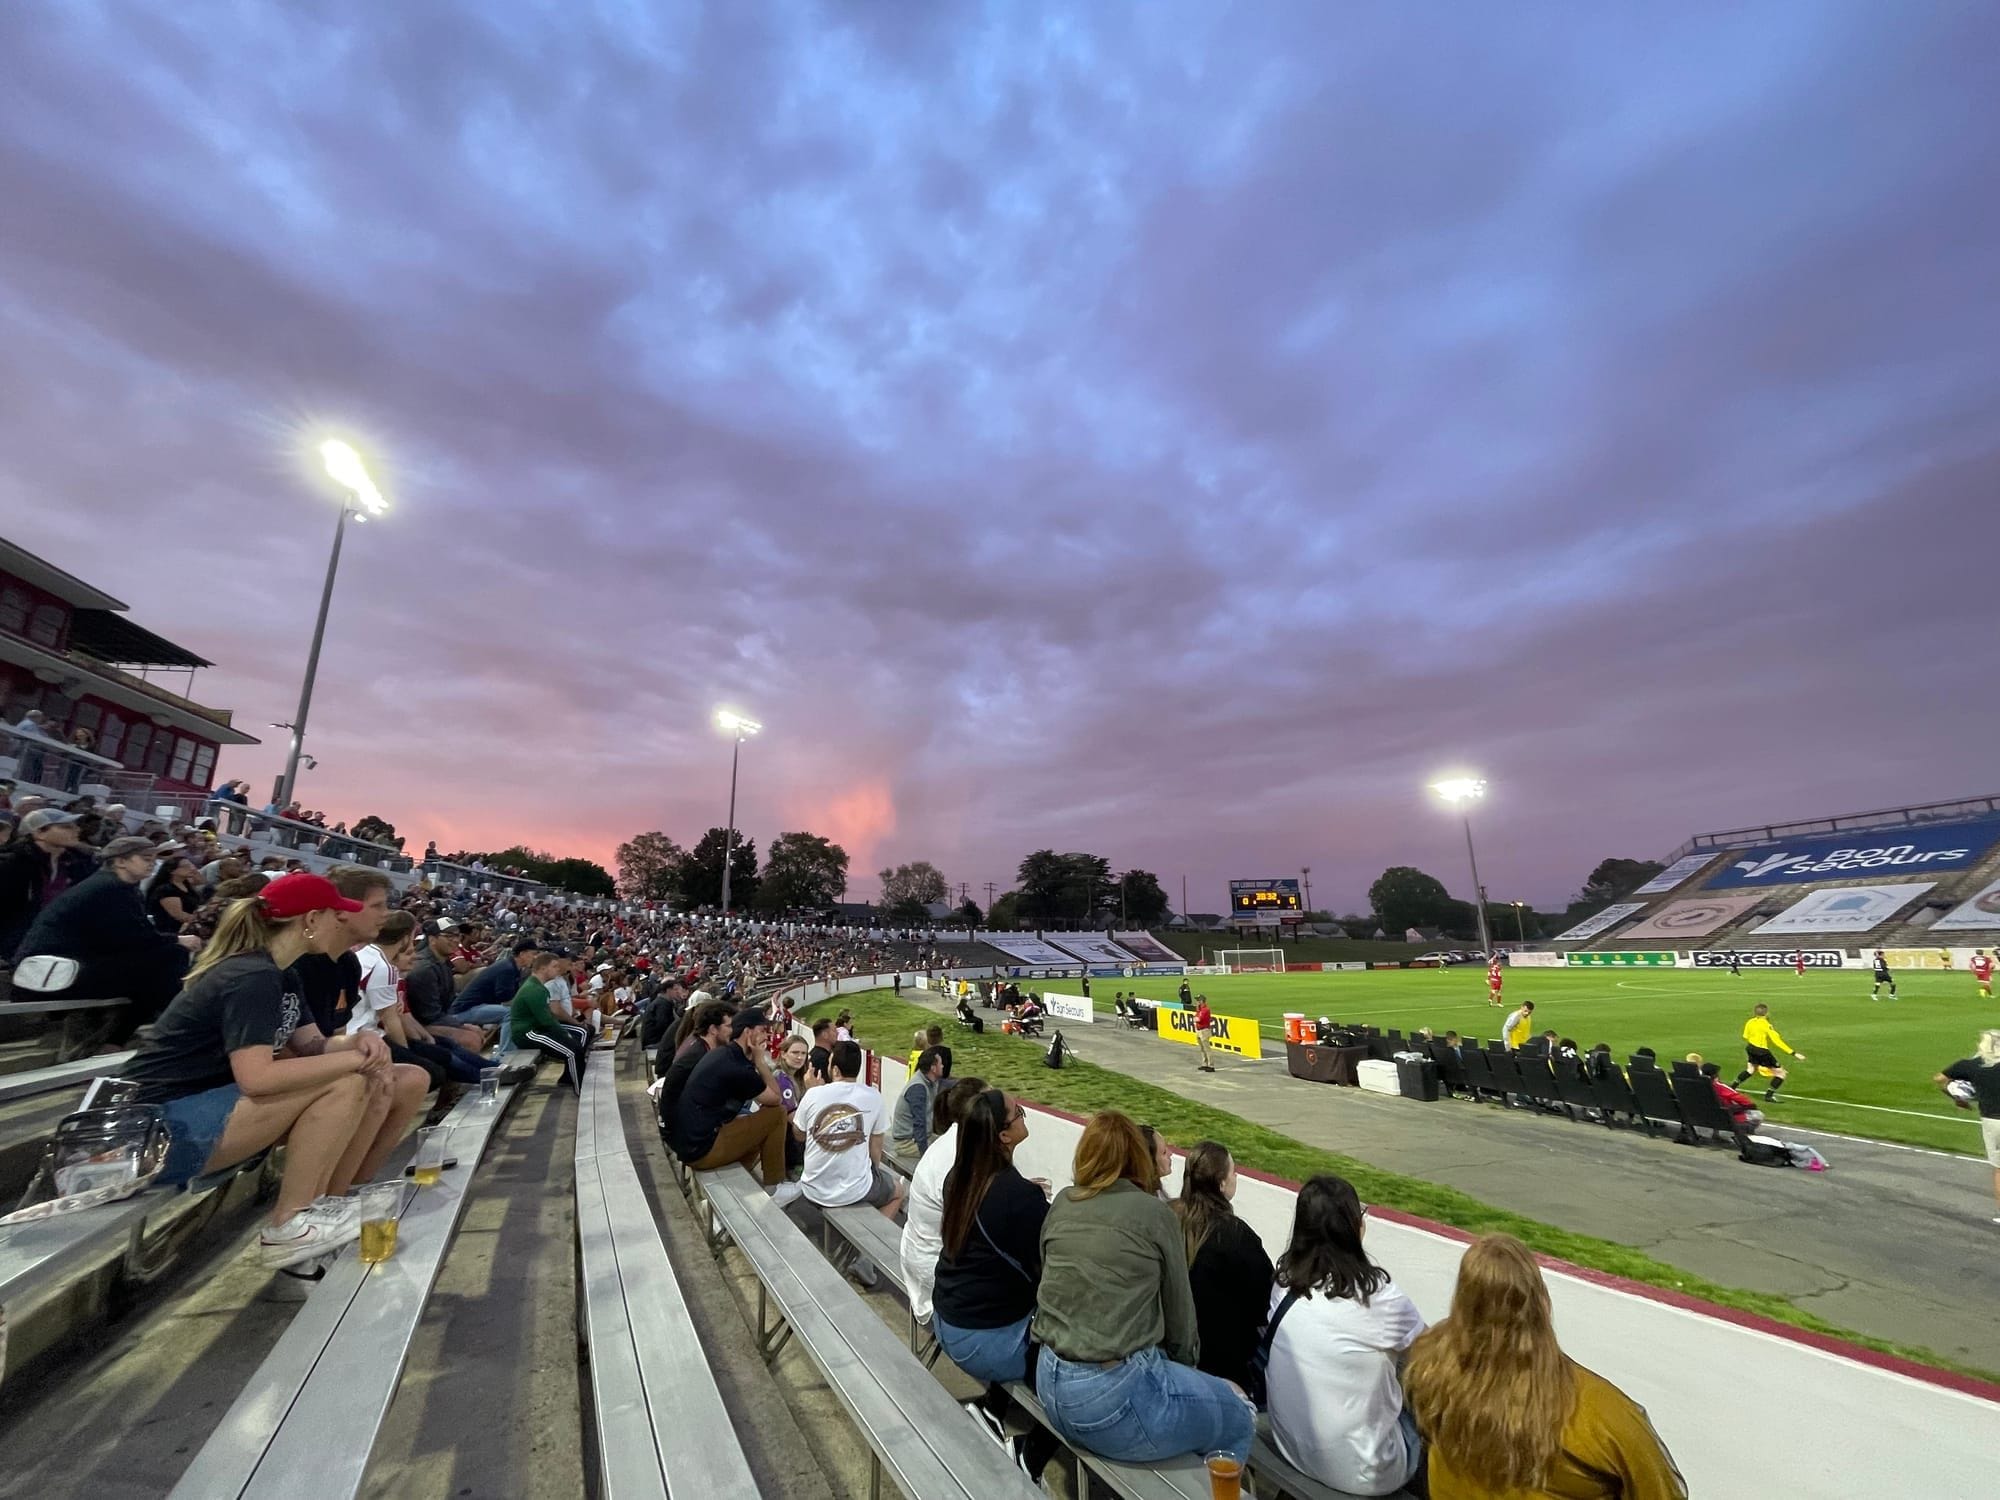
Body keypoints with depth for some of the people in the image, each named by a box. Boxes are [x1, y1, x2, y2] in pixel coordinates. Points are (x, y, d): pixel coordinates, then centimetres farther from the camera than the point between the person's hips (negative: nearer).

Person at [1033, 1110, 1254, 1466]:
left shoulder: (1061, 1205, 4)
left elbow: (1054, 1288, 13)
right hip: (1113, 1395, -6)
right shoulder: (1156, 1214, -9)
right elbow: (1179, 1313, 2)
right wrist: (1183, 1365, 24)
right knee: (1240, 1418, 17)